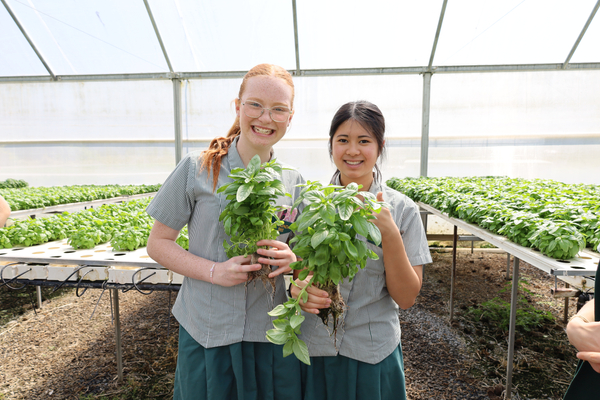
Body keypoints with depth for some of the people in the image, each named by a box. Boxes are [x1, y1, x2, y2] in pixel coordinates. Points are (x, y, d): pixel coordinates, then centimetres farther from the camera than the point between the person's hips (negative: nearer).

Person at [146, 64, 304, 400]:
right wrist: (214, 271, -18)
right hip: (207, 333, -2)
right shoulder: (197, 169, -9)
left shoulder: (294, 182, 1)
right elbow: (158, 243, -4)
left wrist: (292, 260, -13)